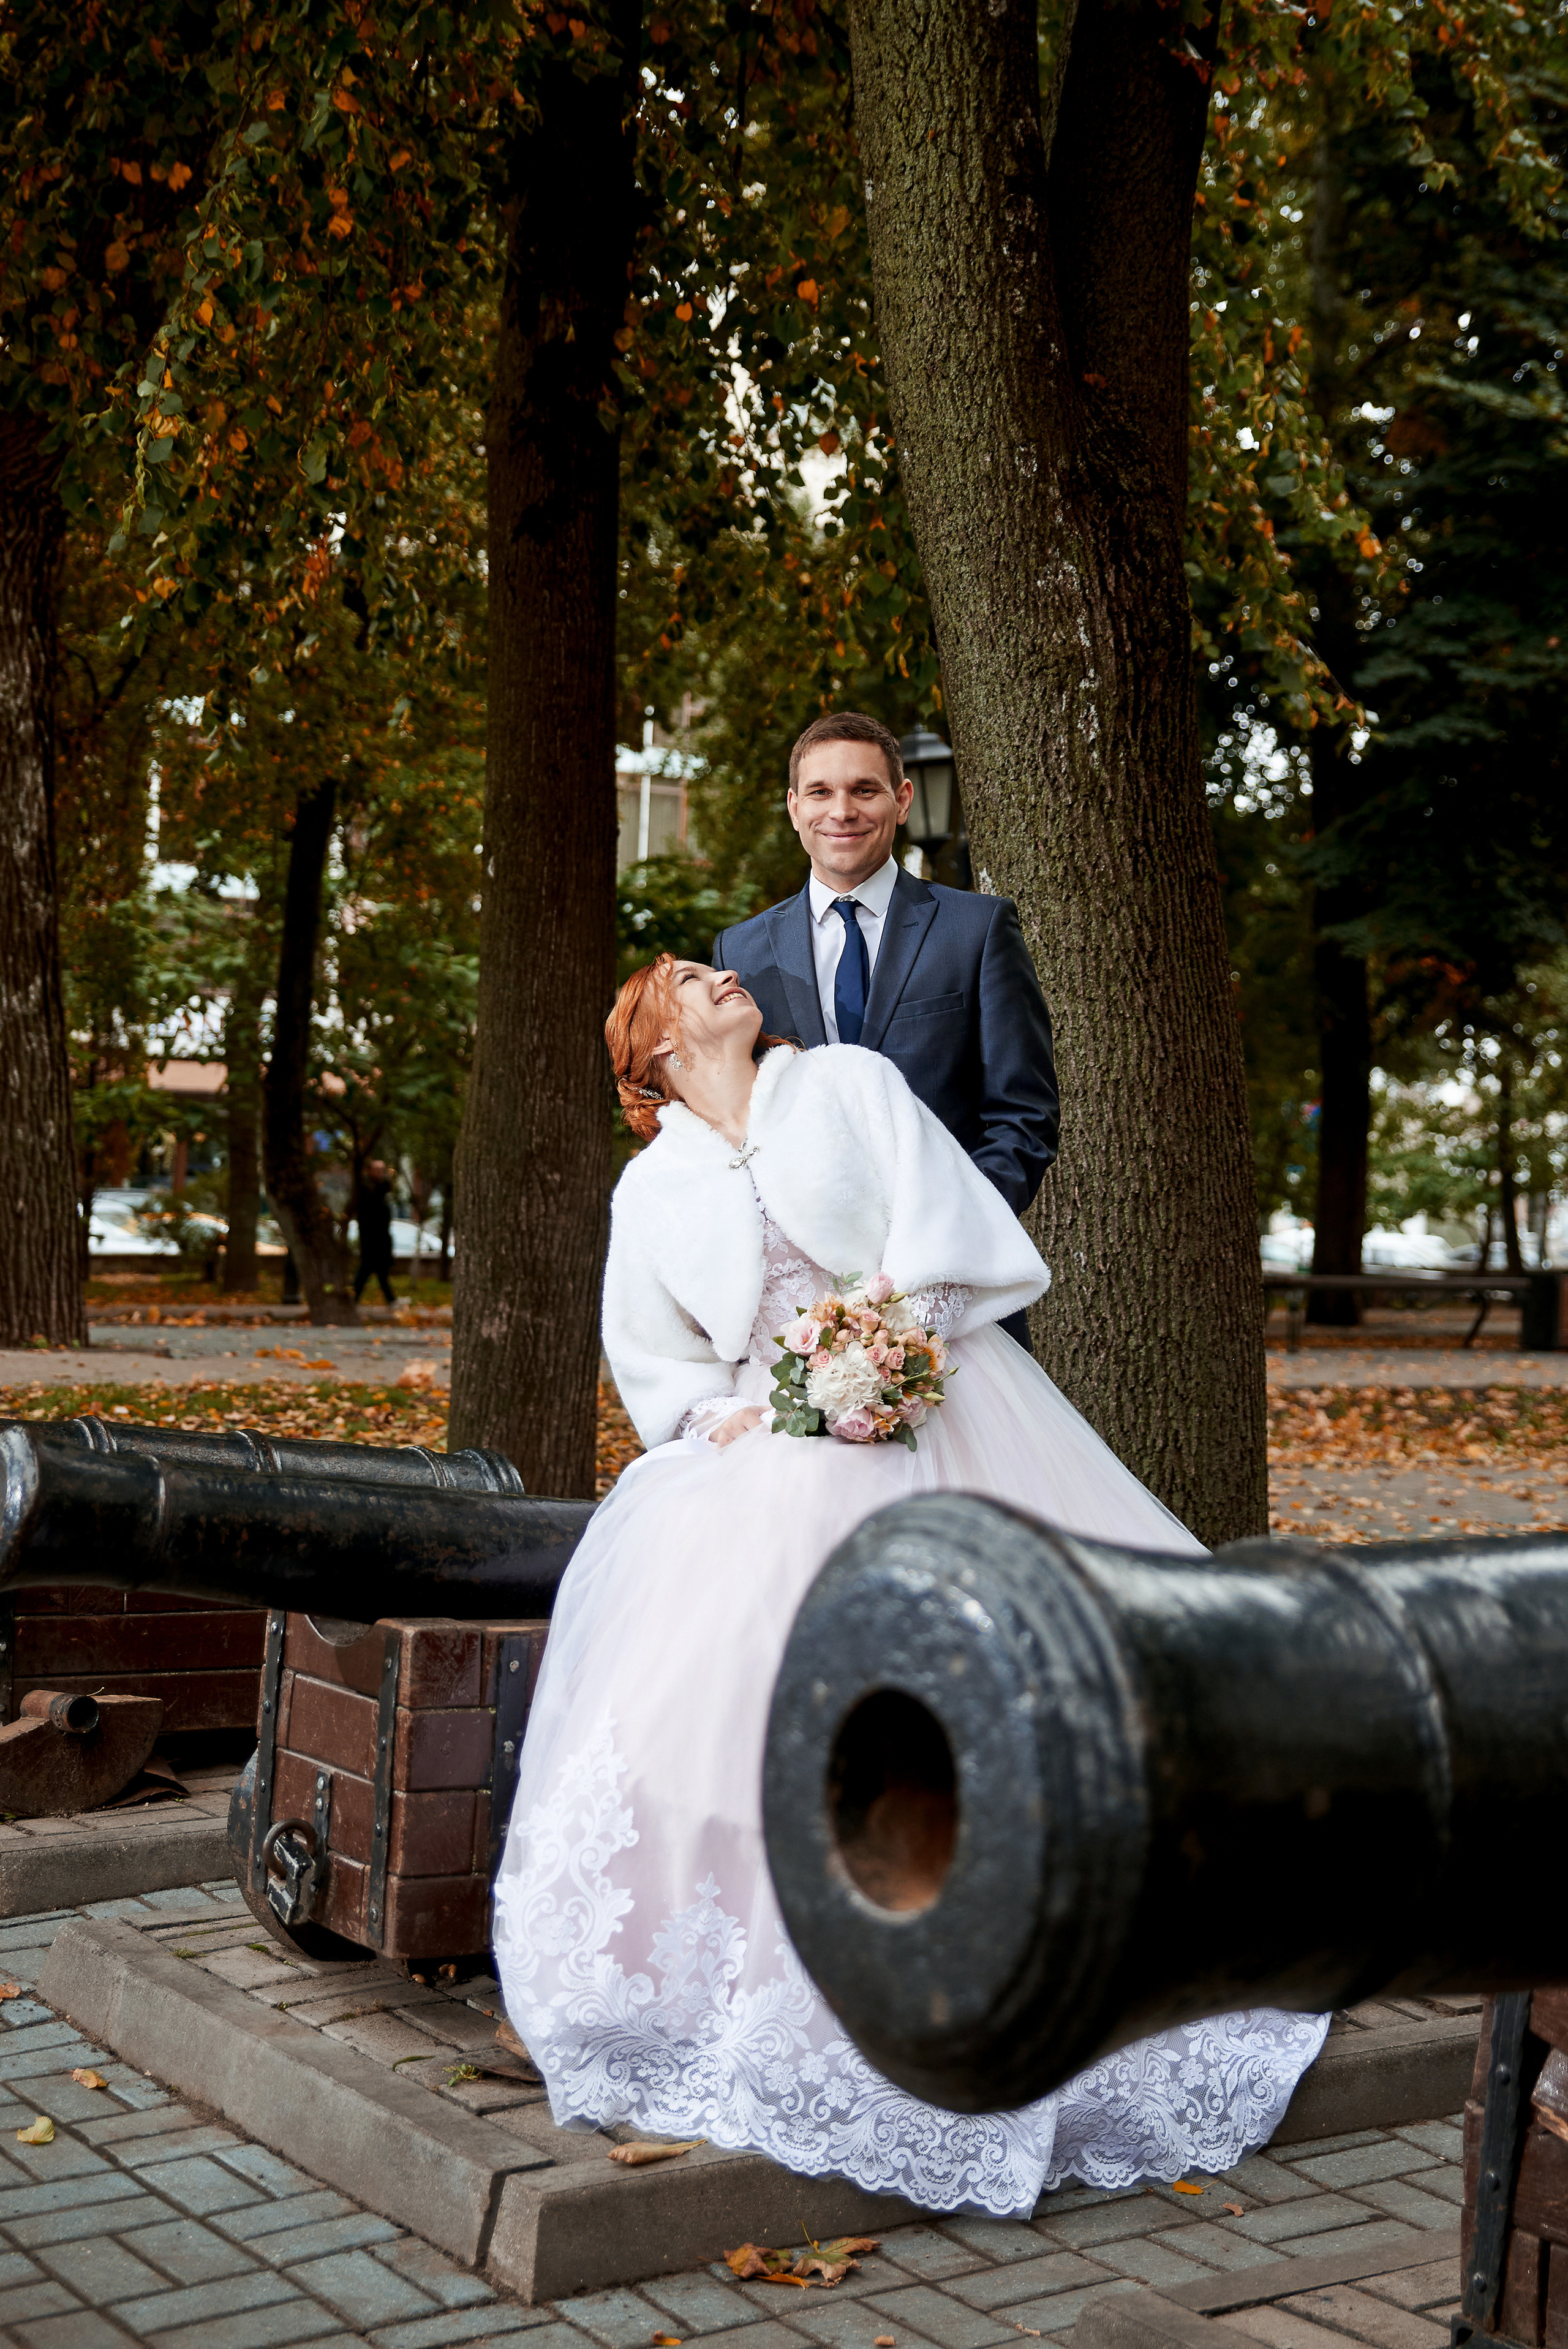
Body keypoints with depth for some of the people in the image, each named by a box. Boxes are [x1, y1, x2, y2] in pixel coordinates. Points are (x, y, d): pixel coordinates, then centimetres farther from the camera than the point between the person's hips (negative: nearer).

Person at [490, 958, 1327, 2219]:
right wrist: (717, 1414, -6)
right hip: (777, 1449, 1)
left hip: (937, 1408, 0)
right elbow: (656, 1363, 15)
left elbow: (944, 1219, 0)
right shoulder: (653, 1192, 14)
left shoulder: (851, 1082, 10)